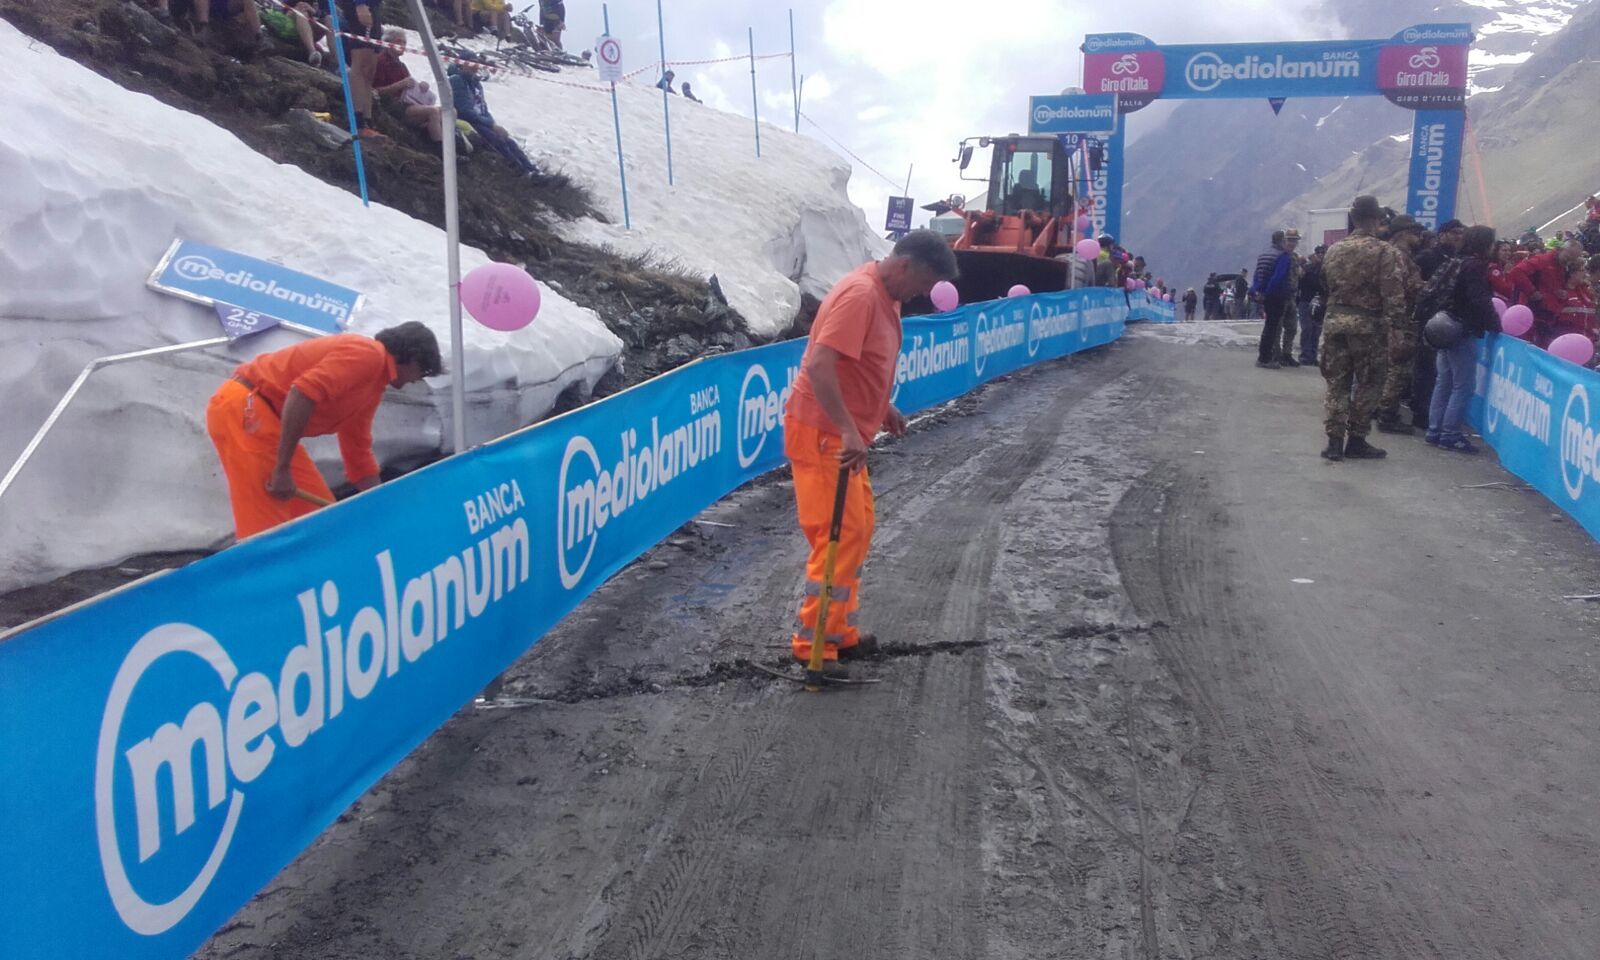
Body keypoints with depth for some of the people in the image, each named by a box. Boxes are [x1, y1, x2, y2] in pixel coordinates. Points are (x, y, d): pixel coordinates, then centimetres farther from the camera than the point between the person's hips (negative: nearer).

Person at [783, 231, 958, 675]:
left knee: (857, 531, 16)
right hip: (822, 435, -10)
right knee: (841, 535, -8)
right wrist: (849, 431, -34)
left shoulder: (885, 295, 11)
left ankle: (840, 632, 27)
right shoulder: (860, 294, -21)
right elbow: (819, 366, -30)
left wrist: (882, 407, 17)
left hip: (846, 435, 10)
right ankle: (812, 644, 2)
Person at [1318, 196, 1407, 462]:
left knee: (1337, 383, 8)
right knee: (1368, 383, 7)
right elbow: (1393, 294, -14)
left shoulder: (1334, 250, 8)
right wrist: (1396, 324, -11)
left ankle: (1335, 441, 6)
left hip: (1335, 321, 5)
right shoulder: (1385, 251, -10)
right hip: (1368, 324, -5)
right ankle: (1356, 440, 9)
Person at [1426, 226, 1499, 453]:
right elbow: (1479, 301, -19)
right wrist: (1495, 325, -9)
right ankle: (1450, 435, -6)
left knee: (1444, 382, 12)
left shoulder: (1459, 263, 15)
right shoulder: (1476, 265, -12)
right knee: (1463, 385, -6)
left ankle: (1435, 431, 15)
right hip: (1464, 332, -10)